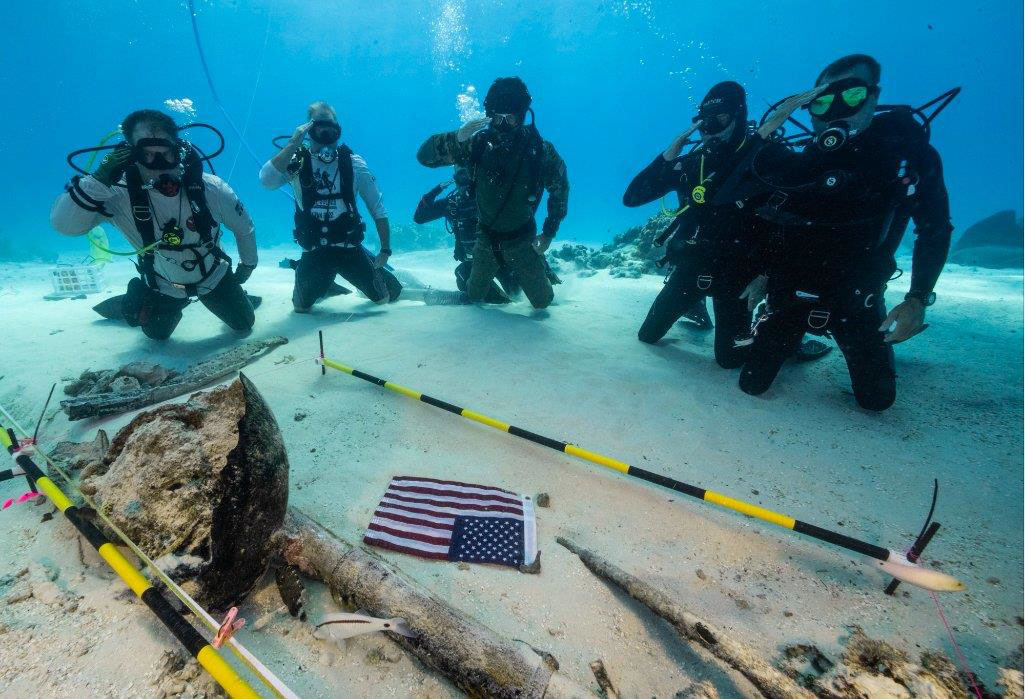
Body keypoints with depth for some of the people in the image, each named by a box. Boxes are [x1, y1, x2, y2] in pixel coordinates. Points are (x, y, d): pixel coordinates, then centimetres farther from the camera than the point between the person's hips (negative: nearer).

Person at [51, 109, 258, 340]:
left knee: (244, 325, 13)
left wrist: (247, 266, 1)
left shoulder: (210, 188, -26)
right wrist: (99, 180, -44)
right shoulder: (120, 193, -25)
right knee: (157, 335, 21)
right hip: (163, 285, 1)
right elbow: (63, 225, -31)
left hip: (213, 277, 0)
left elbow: (244, 228, -11)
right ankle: (137, 300, 53)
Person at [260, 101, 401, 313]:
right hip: (314, 252, 0)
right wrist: (293, 144, -25)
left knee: (387, 296, 5)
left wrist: (385, 249, -4)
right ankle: (324, 285, 41)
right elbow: (267, 180, -25)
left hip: (350, 248, 0)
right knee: (301, 307, 8)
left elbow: (378, 209, -2)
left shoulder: (354, 164, -5)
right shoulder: (296, 162, -6)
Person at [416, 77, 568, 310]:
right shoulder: (477, 144, -15)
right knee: (474, 296, 15)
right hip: (486, 237, 2)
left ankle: (540, 266, 43)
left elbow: (560, 190, -3)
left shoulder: (541, 150, -17)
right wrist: (457, 137, -34)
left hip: (521, 239, -1)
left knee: (542, 301, 9)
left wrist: (548, 234, -5)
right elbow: (424, 156, -16)